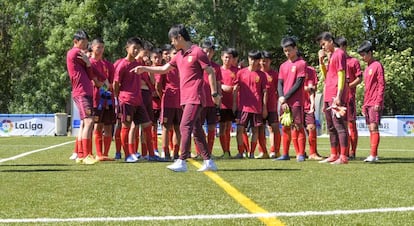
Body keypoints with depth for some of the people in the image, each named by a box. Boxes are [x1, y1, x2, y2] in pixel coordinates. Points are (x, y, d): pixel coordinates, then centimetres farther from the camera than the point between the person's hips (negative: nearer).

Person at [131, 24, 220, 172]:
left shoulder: (197, 52, -8)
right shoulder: (179, 55, 16)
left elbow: (210, 72, -9)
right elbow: (164, 69, 25)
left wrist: (214, 93, -11)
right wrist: (144, 68, 21)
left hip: (195, 98, -8)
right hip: (185, 98, 9)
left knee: (185, 127, -14)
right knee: (196, 130, 8)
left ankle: (182, 162, -15)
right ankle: (208, 161, 12)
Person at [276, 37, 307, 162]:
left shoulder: (301, 63, -3)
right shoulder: (283, 66, 15)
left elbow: (298, 84, -9)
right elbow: (280, 84, 10)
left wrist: (285, 97, -11)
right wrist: (281, 98, -6)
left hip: (296, 101, -6)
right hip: (284, 102, 6)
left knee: (298, 127, -6)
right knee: (285, 128, 8)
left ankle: (301, 154, -5)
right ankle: (285, 154, 13)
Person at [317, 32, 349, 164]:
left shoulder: (339, 54, -8)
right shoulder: (331, 55, 20)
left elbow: (341, 76, -14)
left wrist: (338, 95, -20)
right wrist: (321, 61, 11)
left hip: (335, 97, -10)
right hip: (328, 96, 10)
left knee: (339, 126, -10)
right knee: (331, 127, 12)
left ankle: (343, 157, -11)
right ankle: (334, 155, 18)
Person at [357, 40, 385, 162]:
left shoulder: (377, 66, -6)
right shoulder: (367, 68, 19)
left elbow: (381, 85, -11)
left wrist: (378, 102, -18)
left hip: (375, 104, -8)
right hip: (367, 103, 8)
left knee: (374, 127, -12)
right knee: (370, 128, 7)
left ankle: (373, 155, -14)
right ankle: (373, 155, 10)